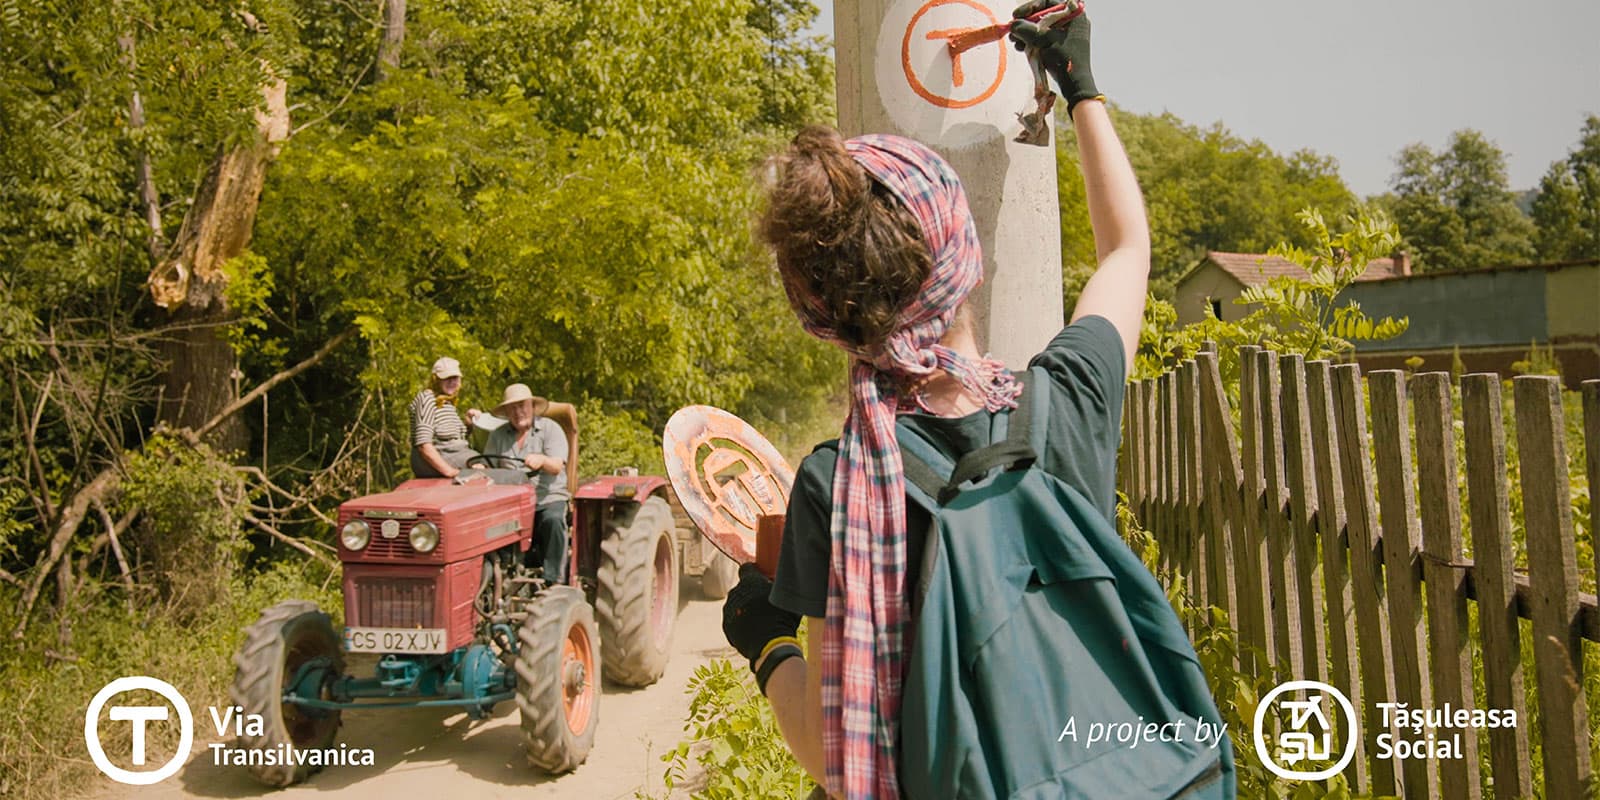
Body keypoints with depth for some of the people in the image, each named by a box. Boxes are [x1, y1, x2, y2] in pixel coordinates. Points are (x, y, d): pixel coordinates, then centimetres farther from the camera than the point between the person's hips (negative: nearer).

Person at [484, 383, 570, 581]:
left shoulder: (550, 429, 4)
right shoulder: (497, 435, 16)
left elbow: (557, 466, -11)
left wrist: (542, 460, -34)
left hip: (547, 499, -3)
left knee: (553, 520, -34)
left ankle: (552, 580, -28)